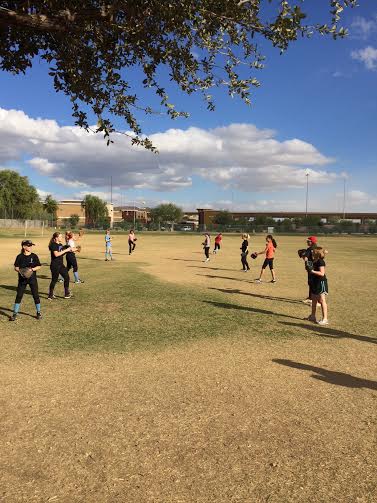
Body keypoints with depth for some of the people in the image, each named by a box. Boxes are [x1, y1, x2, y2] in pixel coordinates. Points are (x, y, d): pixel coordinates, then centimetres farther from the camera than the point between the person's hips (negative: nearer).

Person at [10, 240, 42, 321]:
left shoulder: (34, 256, -1)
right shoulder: (20, 256, -2)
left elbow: (39, 266, 0)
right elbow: (16, 267, 1)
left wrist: (32, 269, -16)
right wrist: (20, 271, -18)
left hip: (32, 278, 0)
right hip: (22, 279, 0)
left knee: (36, 295, 3)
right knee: (19, 295, 2)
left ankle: (38, 312, 17)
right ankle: (15, 314, 12)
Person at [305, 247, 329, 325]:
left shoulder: (320, 262, -17)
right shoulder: (314, 262, 10)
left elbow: (322, 273, -24)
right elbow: (310, 270, 20)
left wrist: (312, 271, -30)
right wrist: (306, 263, 8)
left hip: (321, 283, -10)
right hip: (315, 283, 10)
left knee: (322, 301, -6)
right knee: (314, 300, 17)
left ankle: (325, 319, -1)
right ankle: (313, 316, 30)